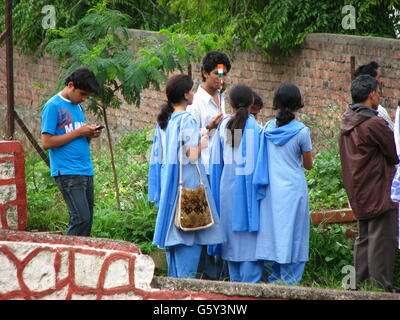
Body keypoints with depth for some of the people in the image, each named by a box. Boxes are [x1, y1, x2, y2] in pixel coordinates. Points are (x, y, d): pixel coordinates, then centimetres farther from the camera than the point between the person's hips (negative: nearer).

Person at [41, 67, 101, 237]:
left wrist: (90, 134, 2)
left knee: (87, 221, 6)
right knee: (81, 218, -16)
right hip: (67, 172, -8)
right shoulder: (53, 106, -7)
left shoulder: (78, 107, 17)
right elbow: (47, 142, -13)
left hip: (86, 171, 8)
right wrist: (78, 132, -13)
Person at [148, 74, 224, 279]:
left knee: (172, 234, 12)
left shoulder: (163, 121, 10)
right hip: (187, 182, -8)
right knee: (189, 236, -4)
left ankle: (173, 277, 15)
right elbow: (192, 155, -20)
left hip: (167, 182, 8)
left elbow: (158, 156, 13)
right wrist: (202, 144, -1)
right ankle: (186, 278, -6)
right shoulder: (187, 120, -14)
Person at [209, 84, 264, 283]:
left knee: (232, 231, 12)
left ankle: (235, 280, 16)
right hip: (248, 184, -4)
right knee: (250, 235, 0)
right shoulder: (253, 126, -13)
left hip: (228, 183, 4)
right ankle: (250, 280, -2)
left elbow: (216, 160, 7)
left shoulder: (223, 125, 0)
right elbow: (257, 159, -11)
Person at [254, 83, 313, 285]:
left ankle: (274, 278, 15)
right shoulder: (301, 131, -9)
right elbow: (308, 165, 1)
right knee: (292, 235, 3)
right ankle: (289, 280, 4)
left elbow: (263, 160, 10)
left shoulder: (268, 128, 2)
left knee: (271, 231, 11)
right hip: (293, 189, -4)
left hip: (270, 190, 4)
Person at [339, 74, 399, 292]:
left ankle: (360, 280, 16)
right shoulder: (374, 124, -18)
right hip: (379, 192, -9)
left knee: (364, 238, 15)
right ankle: (380, 282, -8)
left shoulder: (347, 123, 9)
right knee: (381, 238, -6)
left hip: (358, 194, 9)